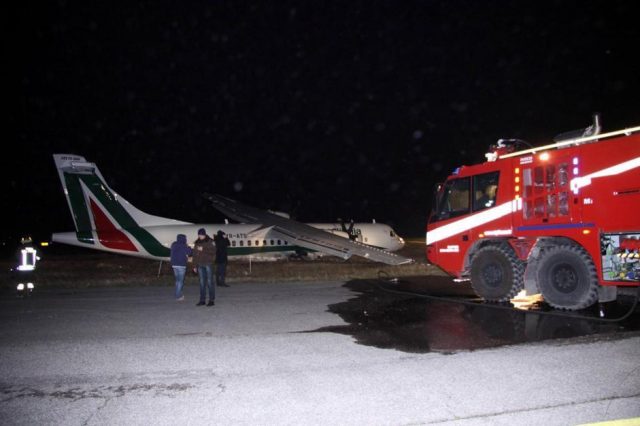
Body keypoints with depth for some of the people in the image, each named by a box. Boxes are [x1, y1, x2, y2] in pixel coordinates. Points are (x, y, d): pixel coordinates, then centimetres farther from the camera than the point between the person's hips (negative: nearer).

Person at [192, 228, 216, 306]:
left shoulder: (210, 241, 0)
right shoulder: (196, 243, 14)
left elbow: (213, 251, -11)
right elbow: (195, 255, 17)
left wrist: (203, 249, -18)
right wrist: (195, 265, 13)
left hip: (208, 264, -4)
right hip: (200, 265, 4)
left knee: (210, 282, -4)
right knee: (202, 282, 6)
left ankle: (212, 300, -1)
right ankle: (202, 300, 10)